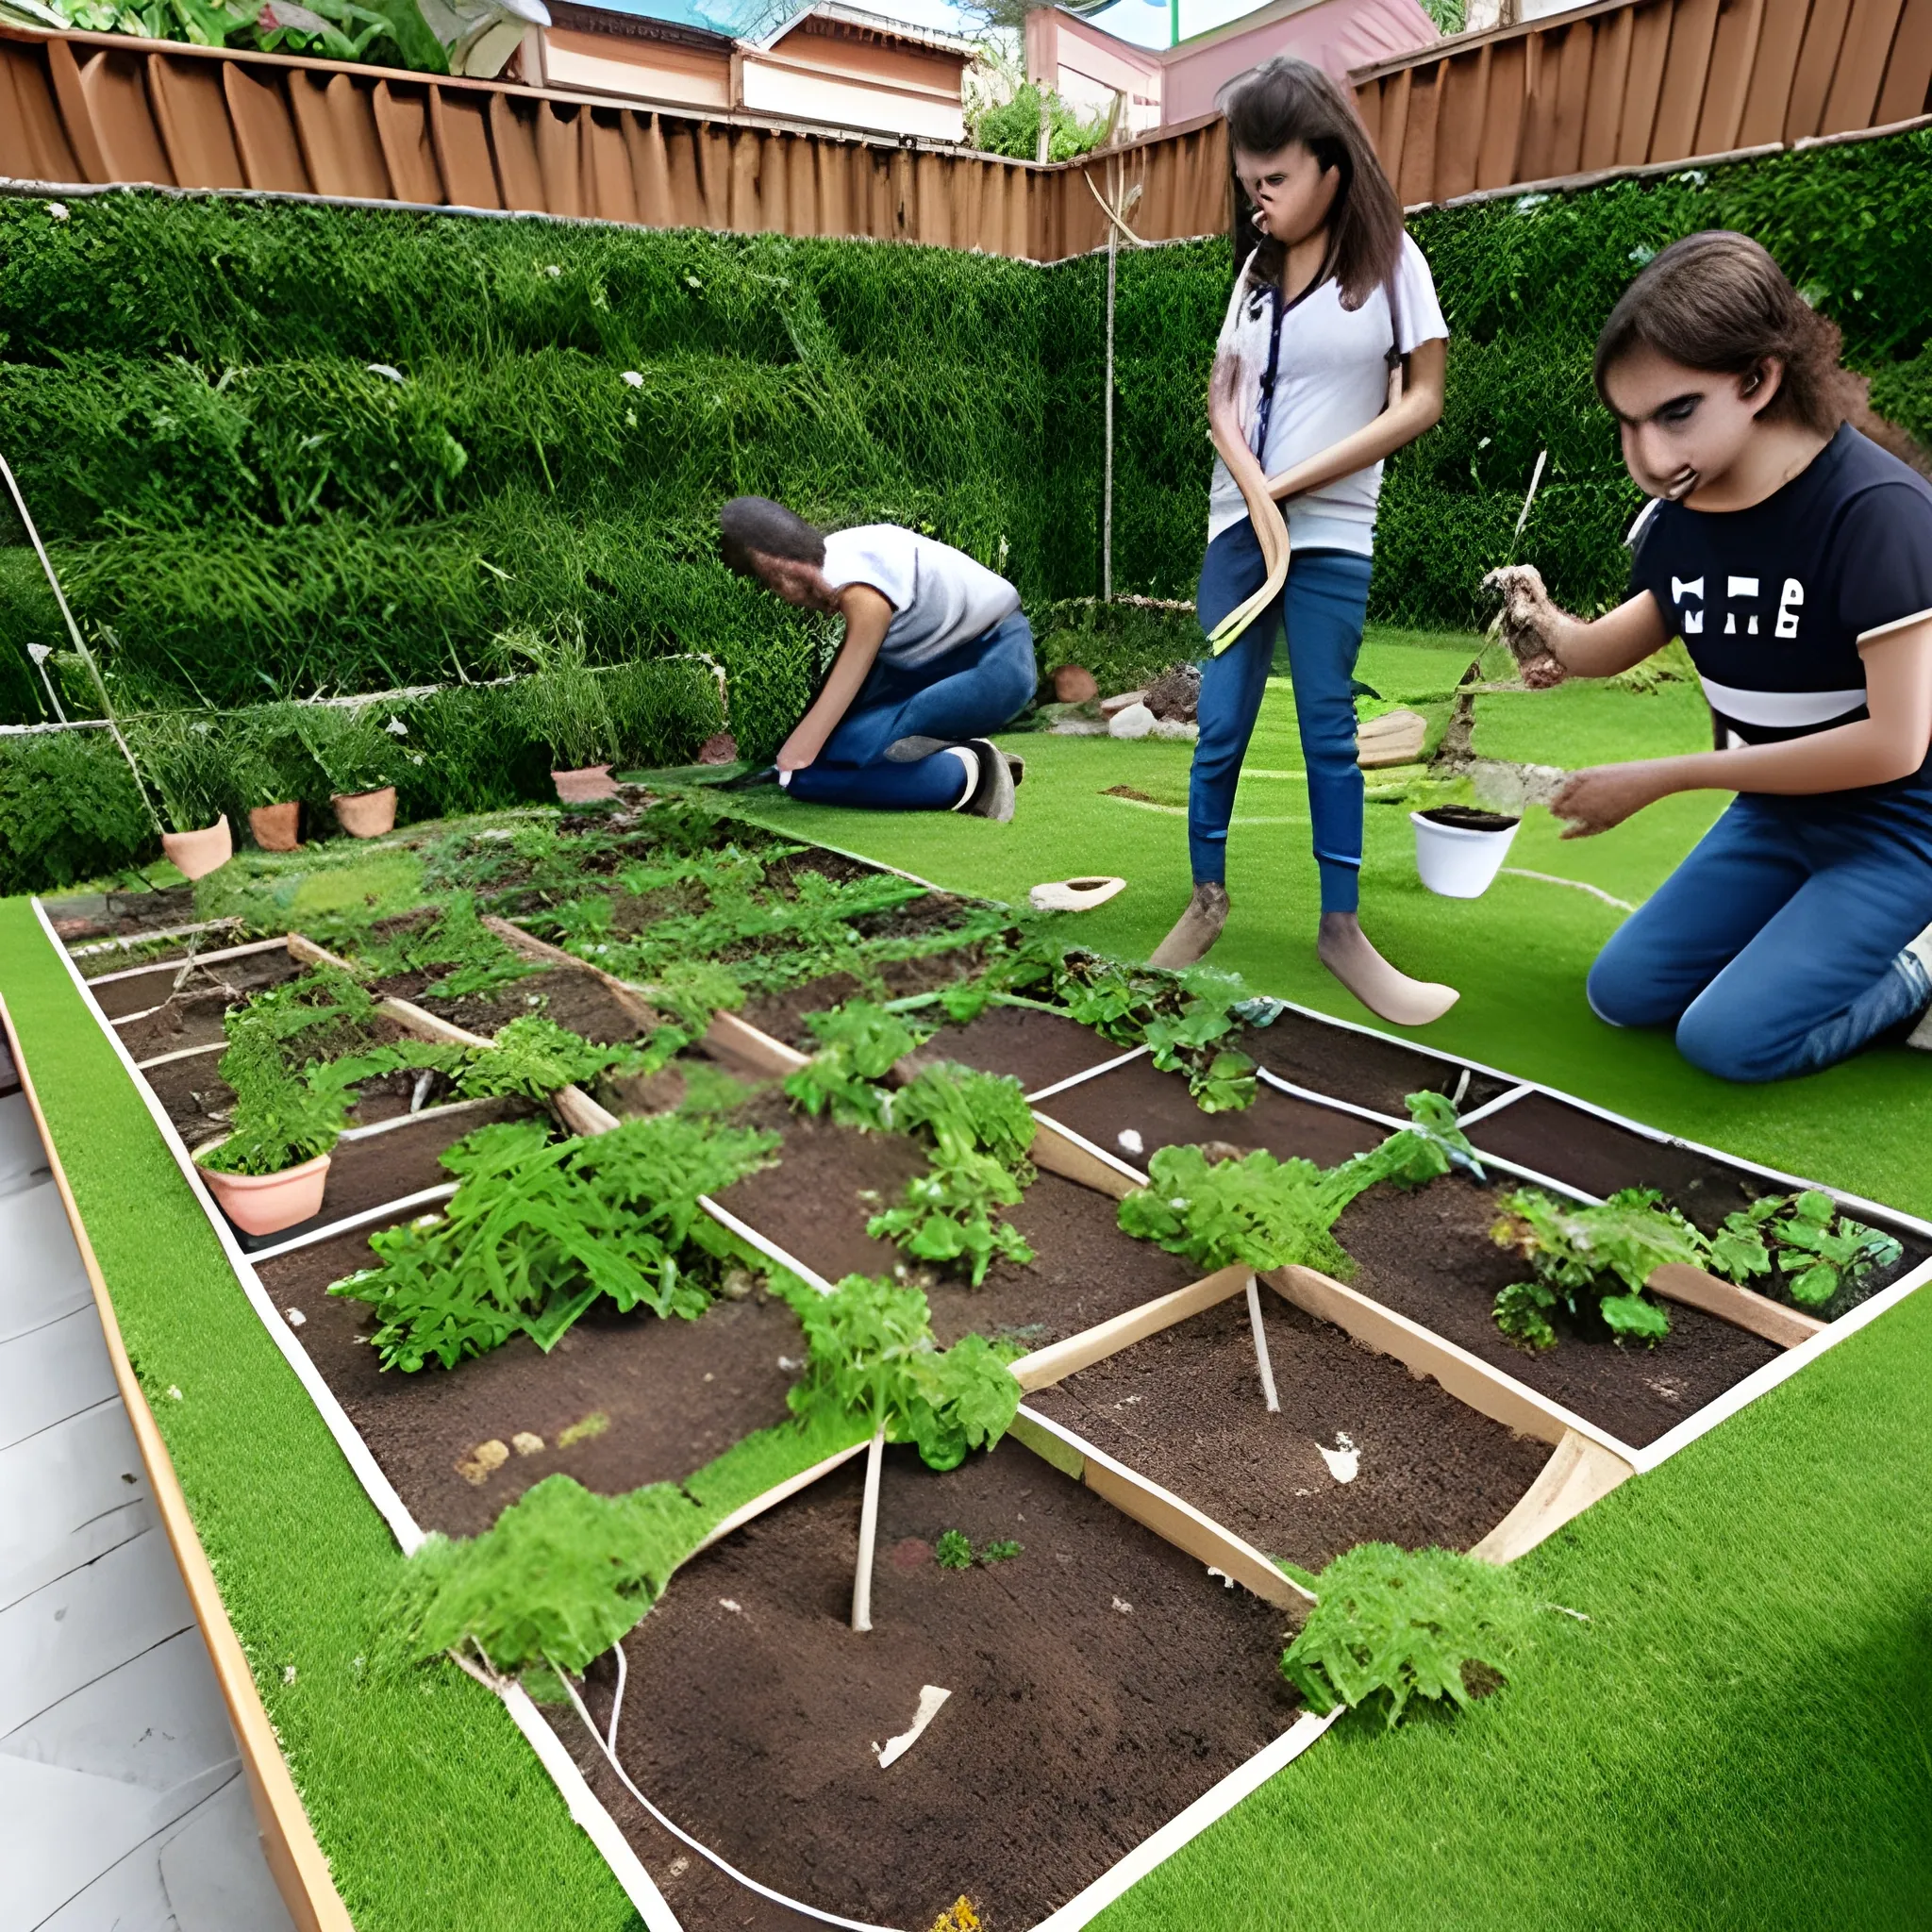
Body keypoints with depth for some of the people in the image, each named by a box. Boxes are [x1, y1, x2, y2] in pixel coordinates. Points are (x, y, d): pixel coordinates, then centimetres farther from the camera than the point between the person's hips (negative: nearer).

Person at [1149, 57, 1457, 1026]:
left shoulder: (1389, 261, 0)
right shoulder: (1257, 265, 11)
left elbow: (1421, 402, -5)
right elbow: (1221, 398, 6)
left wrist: (1291, 487, -9)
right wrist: (1257, 497, -12)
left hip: (1332, 535, -3)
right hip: (1236, 524, 3)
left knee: (1328, 729, -1)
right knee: (1220, 725, 1)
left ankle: (1341, 928, 7)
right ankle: (1207, 899, 14)